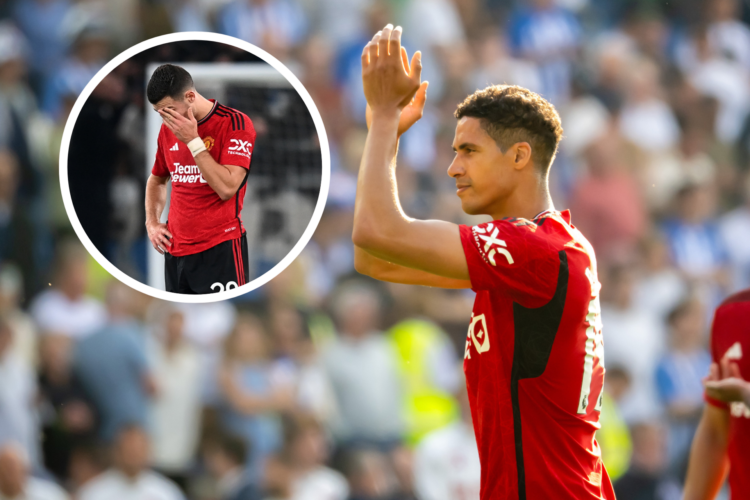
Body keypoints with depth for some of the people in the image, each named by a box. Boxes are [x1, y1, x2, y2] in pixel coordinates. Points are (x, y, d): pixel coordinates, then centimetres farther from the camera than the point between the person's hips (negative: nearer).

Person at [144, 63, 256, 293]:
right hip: (175, 251, 6)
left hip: (219, 249, -6)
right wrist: (152, 222, 11)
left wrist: (193, 141, -17)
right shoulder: (168, 129, 10)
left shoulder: (234, 123, -9)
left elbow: (226, 188, -19)